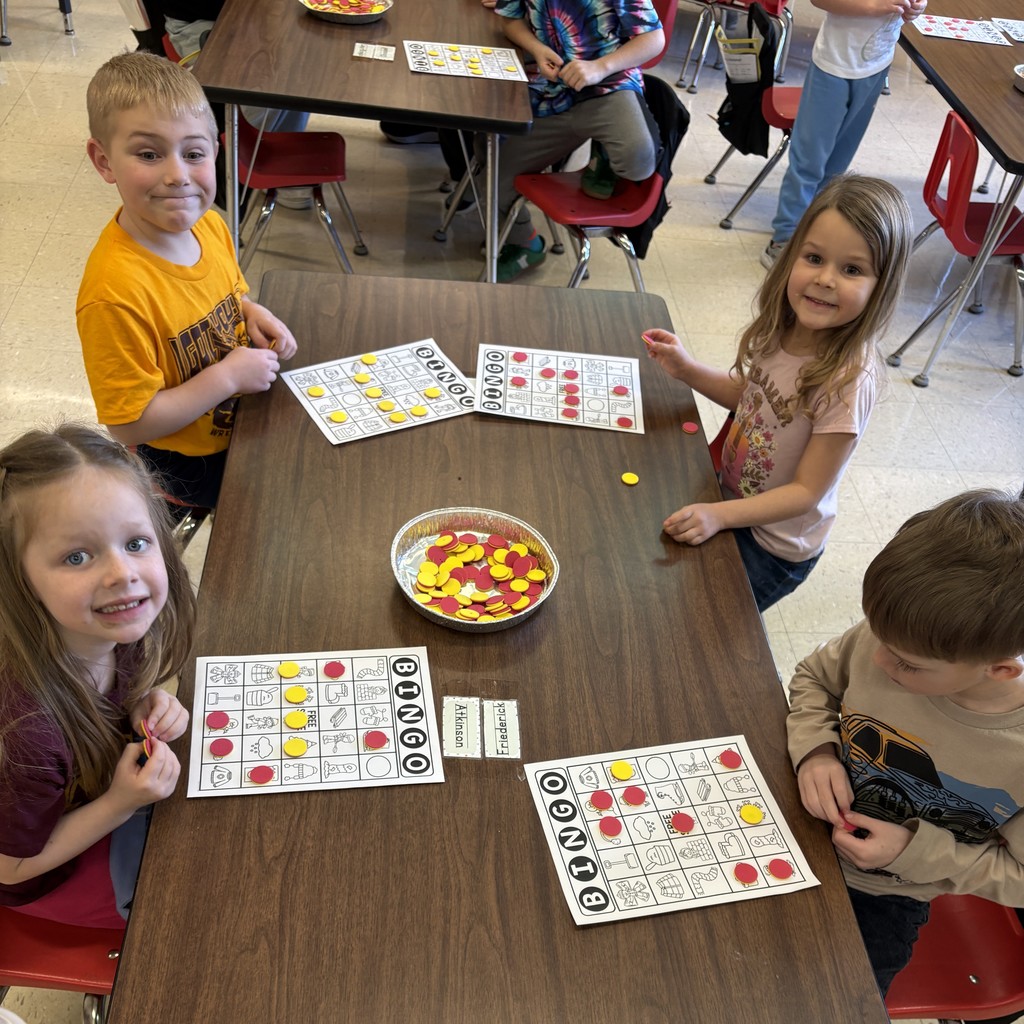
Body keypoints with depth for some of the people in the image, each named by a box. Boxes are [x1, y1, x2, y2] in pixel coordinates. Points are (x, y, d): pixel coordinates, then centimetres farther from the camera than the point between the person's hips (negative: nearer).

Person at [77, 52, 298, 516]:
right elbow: (129, 425, -28)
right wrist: (228, 375, -27)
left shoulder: (209, 225, -11)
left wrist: (251, 312, -10)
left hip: (239, 419, 7)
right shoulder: (116, 290, -35)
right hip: (186, 462, -7)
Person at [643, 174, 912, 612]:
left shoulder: (848, 382, -31)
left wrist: (719, 515, -33)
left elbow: (806, 491, -25)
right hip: (731, 496, 6)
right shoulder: (782, 330, -13)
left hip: (773, 547, -6)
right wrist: (686, 369, -5)